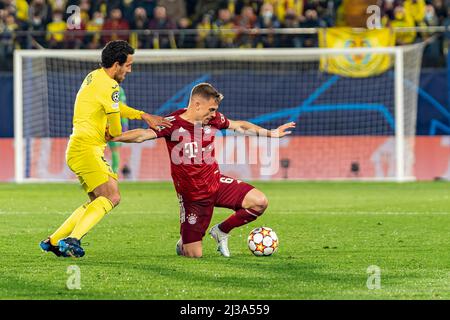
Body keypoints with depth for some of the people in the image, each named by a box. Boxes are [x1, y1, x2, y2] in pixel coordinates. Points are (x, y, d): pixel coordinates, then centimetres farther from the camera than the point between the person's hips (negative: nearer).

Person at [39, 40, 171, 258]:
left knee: (98, 201, 16)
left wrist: (145, 116, 16)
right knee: (112, 197, -19)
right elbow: (115, 130, -9)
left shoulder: (94, 77, 16)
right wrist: (110, 133, 15)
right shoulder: (109, 85, -14)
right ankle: (72, 239, -31)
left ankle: (53, 241, 15)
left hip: (78, 149, 10)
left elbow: (115, 108, 26)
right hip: (86, 148, -10)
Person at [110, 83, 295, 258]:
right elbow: (142, 135, -29)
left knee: (260, 202, -14)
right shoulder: (173, 124, -18)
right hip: (192, 195, -5)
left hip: (216, 183, 5)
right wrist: (112, 137, -44)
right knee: (194, 255, -7)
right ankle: (184, 244, 33)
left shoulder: (213, 119, -3)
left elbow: (239, 126, 15)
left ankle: (221, 231, 9)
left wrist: (271, 133, 23)